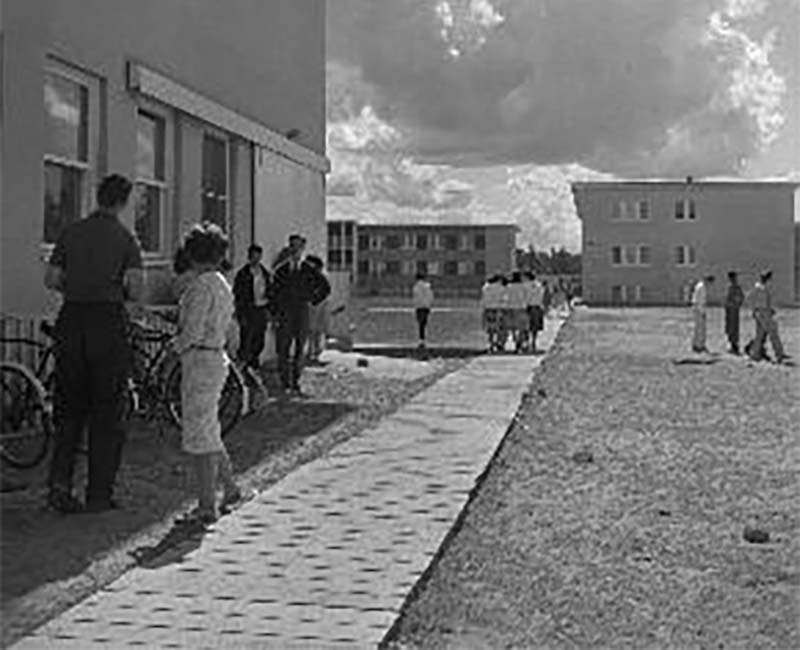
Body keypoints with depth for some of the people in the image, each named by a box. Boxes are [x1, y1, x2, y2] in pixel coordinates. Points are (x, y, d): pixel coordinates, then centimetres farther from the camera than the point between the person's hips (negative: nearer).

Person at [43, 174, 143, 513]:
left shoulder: (71, 232, 7)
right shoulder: (125, 238, -3)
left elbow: (51, 279, 4)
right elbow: (135, 290, -11)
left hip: (72, 318, 3)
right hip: (108, 320, -3)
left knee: (69, 407, 13)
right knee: (107, 412, 5)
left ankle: (59, 483, 0)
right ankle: (99, 494, 7)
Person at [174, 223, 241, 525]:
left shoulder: (201, 286, -16)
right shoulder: (223, 285, 12)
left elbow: (193, 331, -20)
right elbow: (229, 331, 17)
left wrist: (178, 346, -3)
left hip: (200, 361, -9)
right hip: (217, 359, 9)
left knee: (199, 434, -3)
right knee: (208, 431, 20)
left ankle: (207, 507, 1)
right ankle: (230, 487, 29)